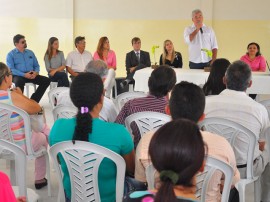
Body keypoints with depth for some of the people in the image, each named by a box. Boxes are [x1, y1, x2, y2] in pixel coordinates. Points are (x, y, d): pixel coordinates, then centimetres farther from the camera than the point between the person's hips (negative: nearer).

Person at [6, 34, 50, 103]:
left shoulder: (30, 52, 18)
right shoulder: (11, 54, 3)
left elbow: (36, 65, 18)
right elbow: (11, 69, -8)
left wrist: (36, 72, -7)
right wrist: (24, 74, -21)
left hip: (31, 75, 5)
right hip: (18, 75, -5)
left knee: (46, 80, -18)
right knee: (19, 81, -41)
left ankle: (33, 101, -15)